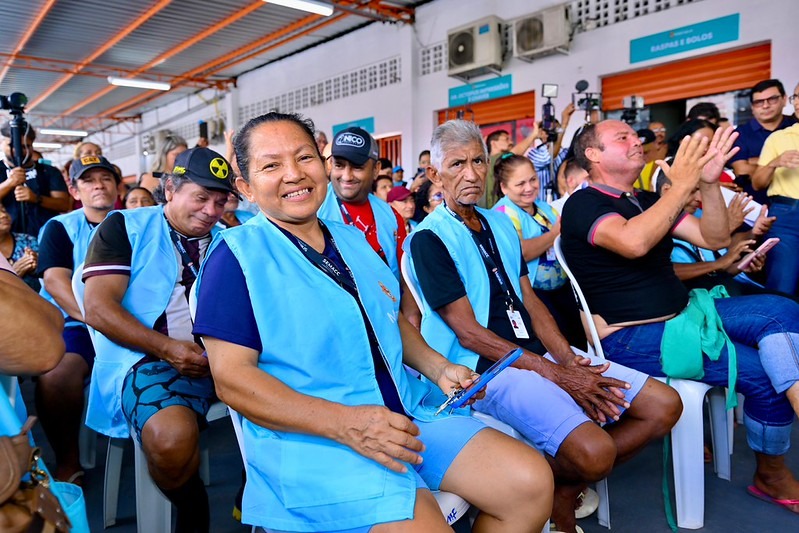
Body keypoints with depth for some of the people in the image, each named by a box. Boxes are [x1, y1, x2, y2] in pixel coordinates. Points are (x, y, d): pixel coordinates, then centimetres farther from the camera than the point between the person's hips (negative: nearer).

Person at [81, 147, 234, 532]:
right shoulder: (125, 227, 7)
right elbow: (98, 308, -4)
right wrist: (166, 348, -15)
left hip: (221, 357, 4)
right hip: (148, 358, -4)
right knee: (171, 438, -34)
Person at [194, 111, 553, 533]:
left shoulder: (352, 240, 14)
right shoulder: (237, 255, -7)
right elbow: (232, 378, -14)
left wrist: (438, 369, 5)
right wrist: (343, 422, -24)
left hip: (407, 412, 7)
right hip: (310, 437, -6)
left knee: (531, 482, -3)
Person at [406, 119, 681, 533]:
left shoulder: (500, 224, 15)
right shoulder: (429, 239, -9)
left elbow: (530, 300, 13)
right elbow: (469, 332, -14)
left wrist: (569, 359, -4)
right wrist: (556, 374, -15)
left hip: (539, 353, 8)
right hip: (485, 367, -8)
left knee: (665, 405, 3)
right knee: (593, 452, -28)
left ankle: (564, 491, 12)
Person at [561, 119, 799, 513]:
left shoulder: (647, 201, 14)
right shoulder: (583, 204, -11)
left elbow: (714, 239, 8)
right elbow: (634, 243, -32)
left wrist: (708, 181, -6)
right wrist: (682, 185, -21)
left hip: (684, 312, 8)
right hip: (630, 337, -8)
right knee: (764, 372, -13)